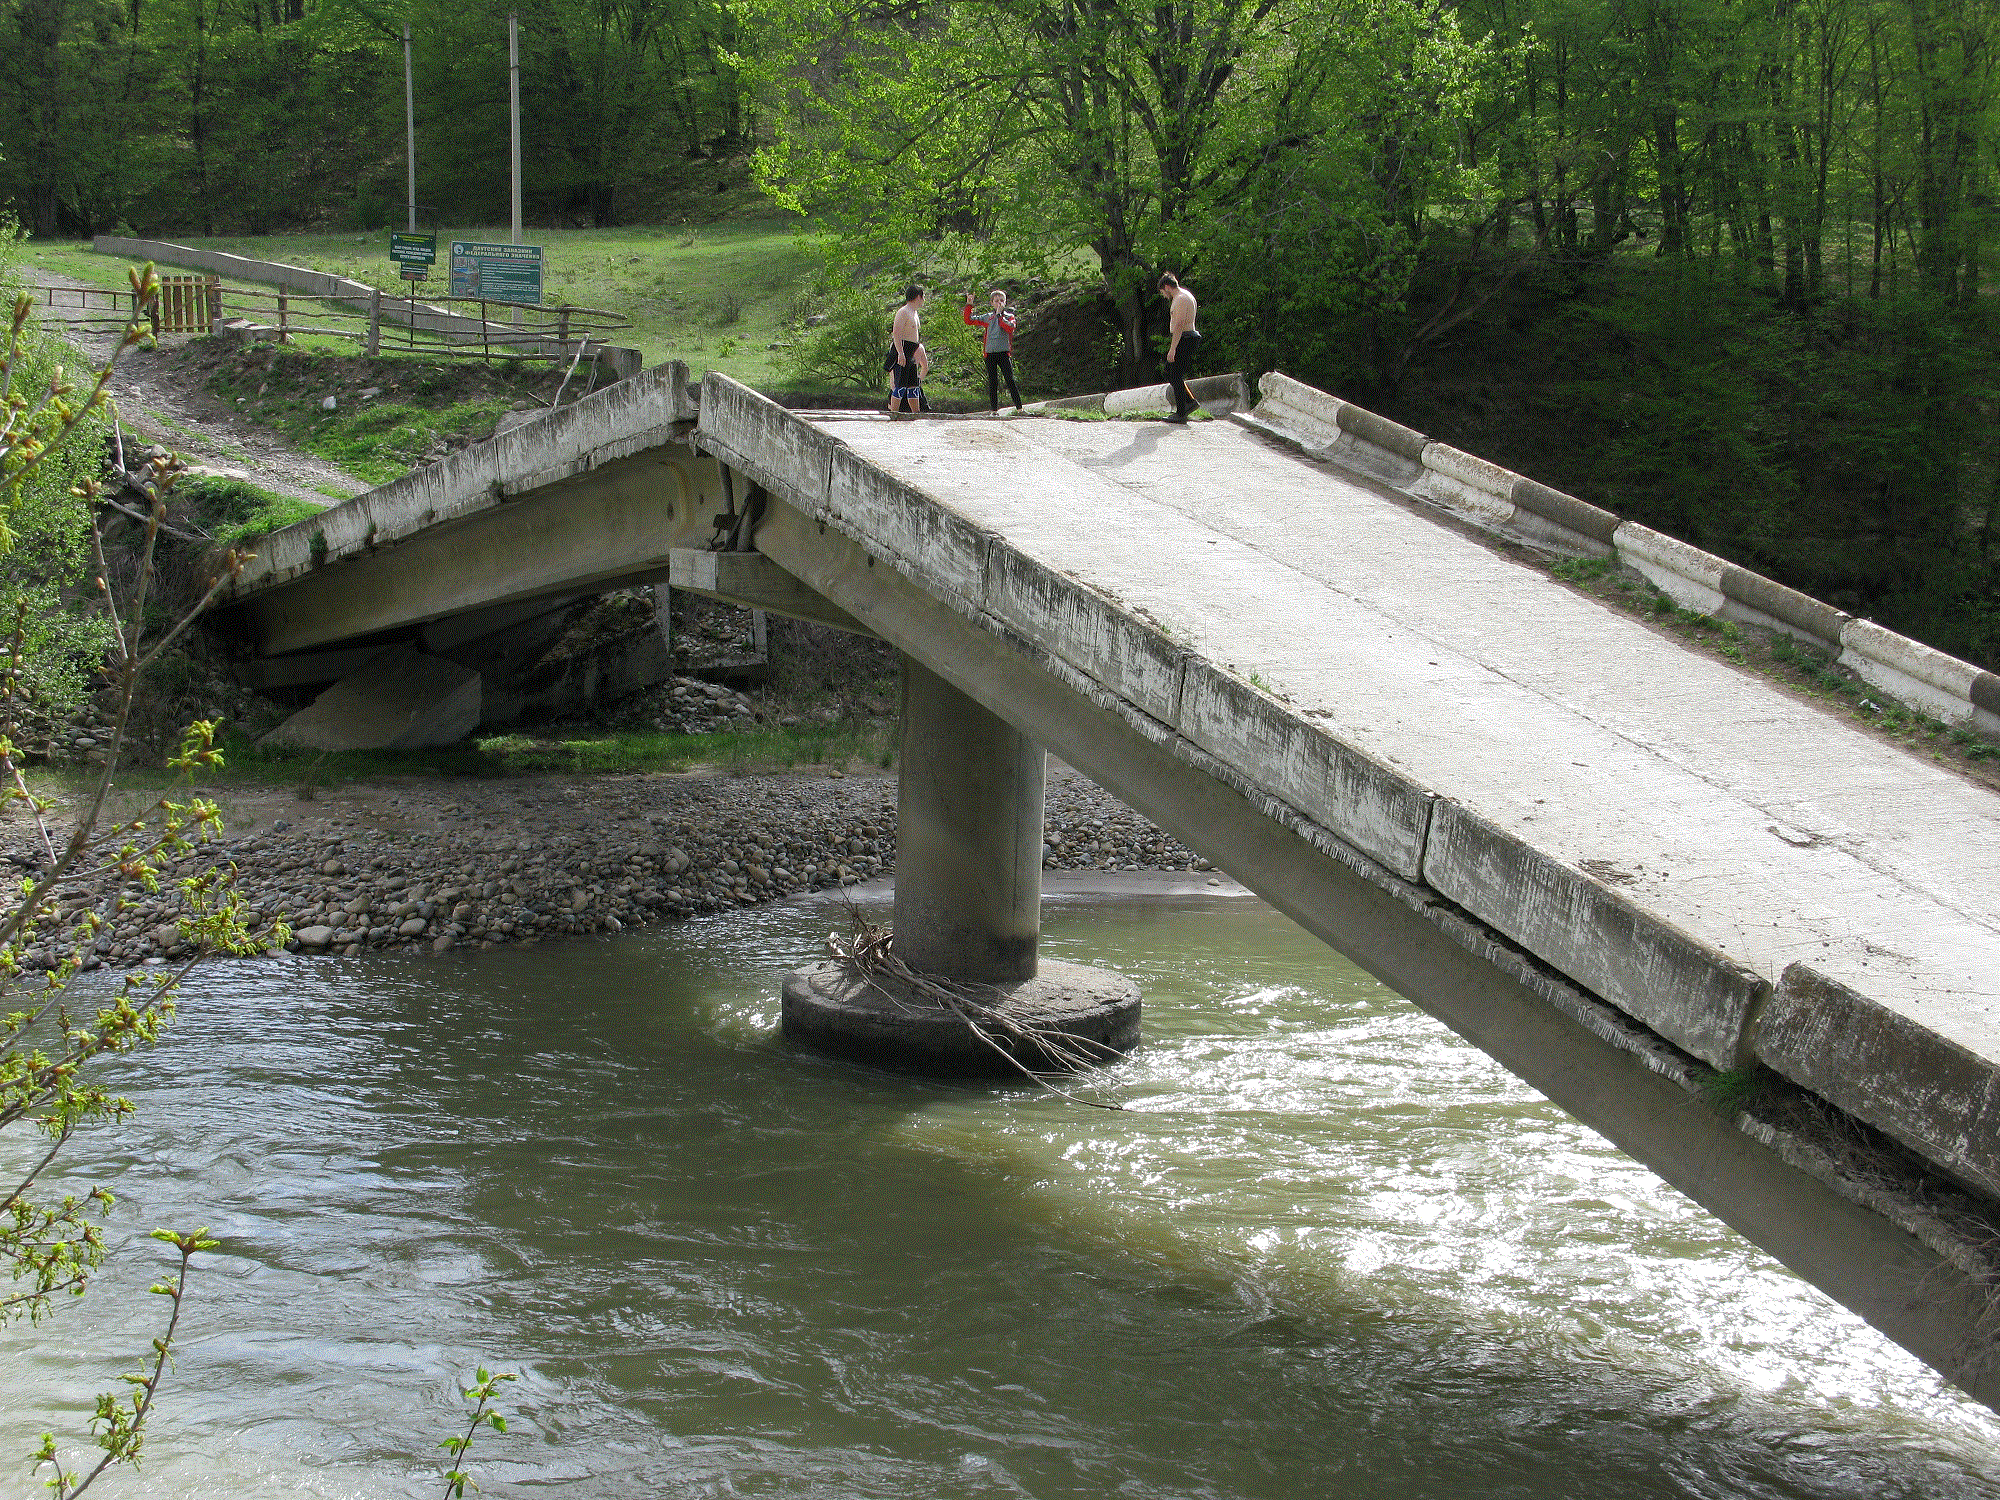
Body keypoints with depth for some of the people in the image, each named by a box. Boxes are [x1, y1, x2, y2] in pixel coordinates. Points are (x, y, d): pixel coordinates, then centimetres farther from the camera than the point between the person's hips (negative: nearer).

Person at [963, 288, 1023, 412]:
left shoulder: (1009, 316, 8)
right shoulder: (987, 318, 14)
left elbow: (1010, 327, -13)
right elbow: (969, 321, 17)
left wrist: (999, 315, -8)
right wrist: (969, 305, 9)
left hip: (1004, 352, -2)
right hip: (990, 353, 3)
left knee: (1010, 381, -10)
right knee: (992, 383, 3)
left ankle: (1019, 408, -10)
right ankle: (994, 410, 8)